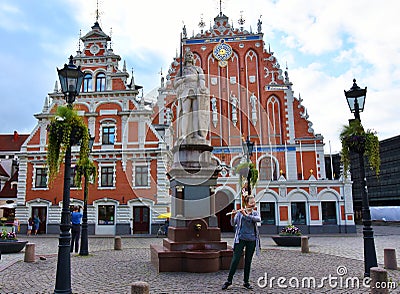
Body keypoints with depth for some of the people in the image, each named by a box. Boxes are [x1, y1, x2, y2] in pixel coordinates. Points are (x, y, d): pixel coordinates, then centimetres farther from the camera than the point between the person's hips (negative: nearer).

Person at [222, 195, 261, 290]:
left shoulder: (255, 213, 7)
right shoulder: (239, 212, 0)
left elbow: (258, 219, -16)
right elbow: (233, 224, -6)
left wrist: (246, 214, -24)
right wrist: (232, 216, -26)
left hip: (251, 240, 3)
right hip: (241, 239, -2)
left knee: (248, 261, 8)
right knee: (235, 259, -4)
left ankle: (246, 282, 19)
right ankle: (229, 280, 7)